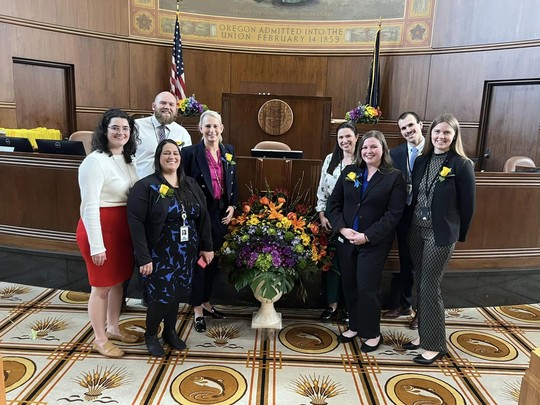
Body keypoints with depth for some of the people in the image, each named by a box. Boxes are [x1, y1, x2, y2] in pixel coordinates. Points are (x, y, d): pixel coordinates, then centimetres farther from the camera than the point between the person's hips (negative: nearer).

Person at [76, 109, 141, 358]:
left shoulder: (127, 159, 9)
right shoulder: (95, 161, -17)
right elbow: (89, 206, -19)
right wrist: (96, 245, -20)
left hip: (124, 228, 8)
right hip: (101, 229, -8)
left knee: (118, 281, 20)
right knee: (101, 286, 7)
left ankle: (113, 329, 39)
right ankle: (100, 340, 26)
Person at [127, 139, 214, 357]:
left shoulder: (191, 185, 6)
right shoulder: (145, 186, -10)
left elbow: (203, 217, 9)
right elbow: (136, 222, -15)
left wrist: (206, 247, 7)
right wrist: (144, 257, -19)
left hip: (186, 253, 5)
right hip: (159, 254, -5)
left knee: (177, 293, 15)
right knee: (161, 296, 2)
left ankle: (170, 331, 38)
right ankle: (150, 335, 29)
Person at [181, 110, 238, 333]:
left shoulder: (228, 151, 6)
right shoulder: (190, 152, -11)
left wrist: (232, 206, 2)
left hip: (221, 214, 5)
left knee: (213, 260, 16)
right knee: (198, 260, 5)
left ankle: (206, 301, 34)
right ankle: (197, 309, 21)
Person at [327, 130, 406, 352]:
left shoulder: (394, 177, -5)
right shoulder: (349, 171, 6)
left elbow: (394, 214, -11)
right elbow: (334, 202, 4)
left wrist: (367, 236, -17)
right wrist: (341, 228, -11)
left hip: (374, 243, -4)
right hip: (346, 240, 4)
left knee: (366, 288, 0)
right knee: (349, 286, 12)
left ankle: (372, 333, 21)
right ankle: (355, 326, 33)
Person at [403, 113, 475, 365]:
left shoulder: (462, 165, -10)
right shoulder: (421, 161, 6)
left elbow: (468, 205, -5)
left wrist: (459, 235, 1)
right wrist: (410, 225, 8)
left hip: (441, 235, -5)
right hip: (417, 231, 5)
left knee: (430, 289, 0)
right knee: (420, 286, 14)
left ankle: (435, 344, 17)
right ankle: (424, 335, 30)